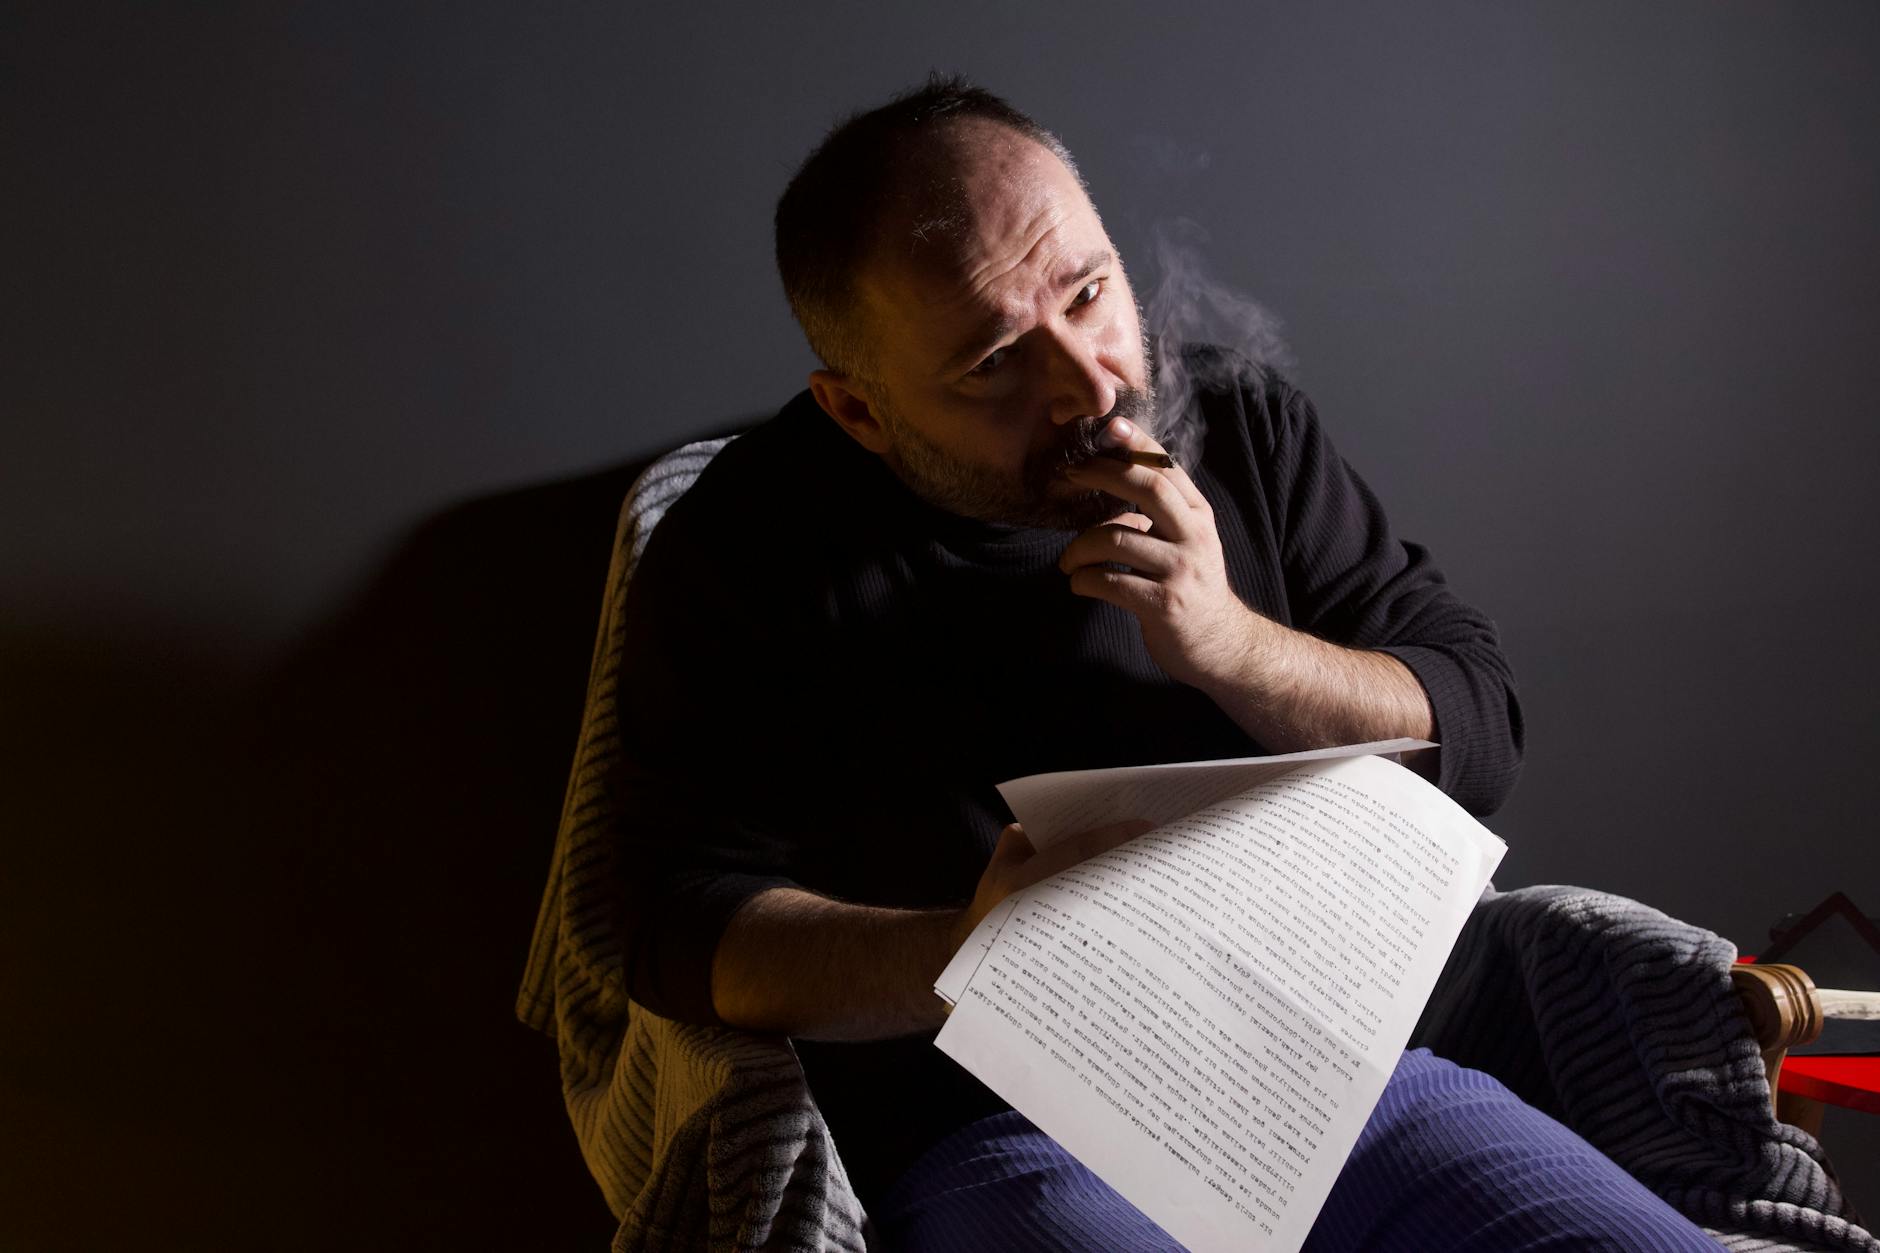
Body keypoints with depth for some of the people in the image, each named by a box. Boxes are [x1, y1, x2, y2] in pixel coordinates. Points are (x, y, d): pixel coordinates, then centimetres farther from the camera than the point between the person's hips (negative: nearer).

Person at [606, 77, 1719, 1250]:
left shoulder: (1245, 426, 8)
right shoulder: (748, 551, -2)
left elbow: (1479, 741, 6)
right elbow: (688, 922, -5)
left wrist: (1231, 645, -12)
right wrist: (960, 954, -23)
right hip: (994, 1136, -3)